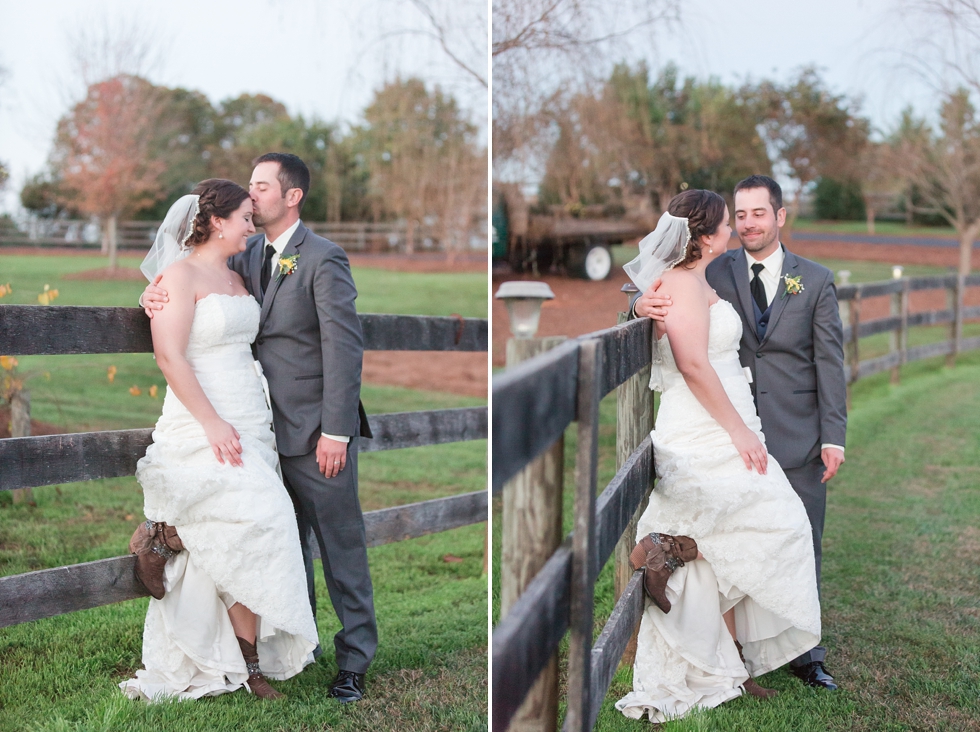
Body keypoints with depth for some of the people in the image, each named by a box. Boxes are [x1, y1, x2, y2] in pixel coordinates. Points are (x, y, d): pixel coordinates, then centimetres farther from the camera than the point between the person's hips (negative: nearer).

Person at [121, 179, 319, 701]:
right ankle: (248, 663, -4)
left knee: (238, 541, 1)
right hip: (202, 427, -7)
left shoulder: (235, 278, 19)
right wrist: (213, 423, -20)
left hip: (250, 421, 8)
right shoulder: (181, 273, -7)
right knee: (256, 525, -18)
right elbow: (169, 355, -16)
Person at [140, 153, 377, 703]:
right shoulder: (251, 255, 11)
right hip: (274, 430, 7)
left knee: (340, 545, 1)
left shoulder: (323, 259, -12)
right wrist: (156, 292, -8)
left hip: (318, 431, -7)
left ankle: (355, 658, 11)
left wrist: (335, 431, -20)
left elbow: (345, 344, -16)